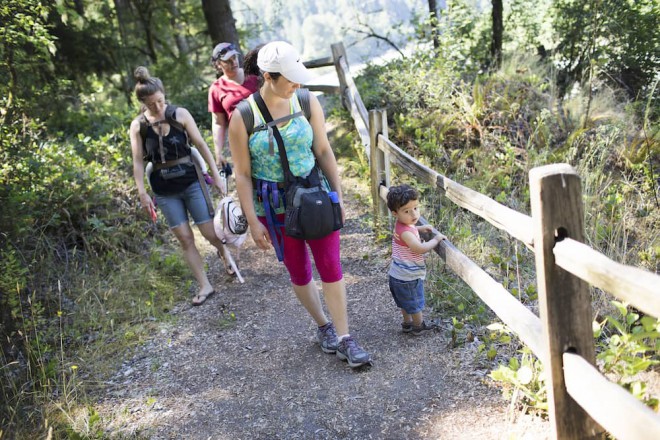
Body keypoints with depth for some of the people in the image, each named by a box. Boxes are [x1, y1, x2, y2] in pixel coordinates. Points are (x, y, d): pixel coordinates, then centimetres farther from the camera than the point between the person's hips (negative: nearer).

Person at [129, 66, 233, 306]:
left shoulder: (180, 114, -6)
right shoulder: (137, 126, -4)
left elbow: (201, 144, -2)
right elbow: (138, 161, -2)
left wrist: (215, 173, -3)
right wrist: (142, 193, -7)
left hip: (191, 181, -1)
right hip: (164, 191, 1)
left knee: (209, 232, 1)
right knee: (185, 238, 1)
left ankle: (225, 254, 35)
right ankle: (205, 285, 12)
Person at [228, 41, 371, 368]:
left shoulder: (307, 102, -6)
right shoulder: (243, 117, -12)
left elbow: (324, 151, 2)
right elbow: (242, 174, -8)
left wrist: (338, 196, 2)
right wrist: (253, 221, -9)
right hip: (276, 207, -1)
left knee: (331, 267, 1)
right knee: (299, 273, 12)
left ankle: (344, 338, 12)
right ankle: (323, 326, 34)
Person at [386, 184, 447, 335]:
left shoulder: (402, 225, 0)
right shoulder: (405, 232, -31)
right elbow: (420, 248, -35)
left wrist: (420, 228, 9)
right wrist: (436, 239, -20)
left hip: (398, 275, 9)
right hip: (408, 277, -9)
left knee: (406, 303, 28)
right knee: (416, 305, 14)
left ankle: (407, 323, 45)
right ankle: (419, 326, 32)